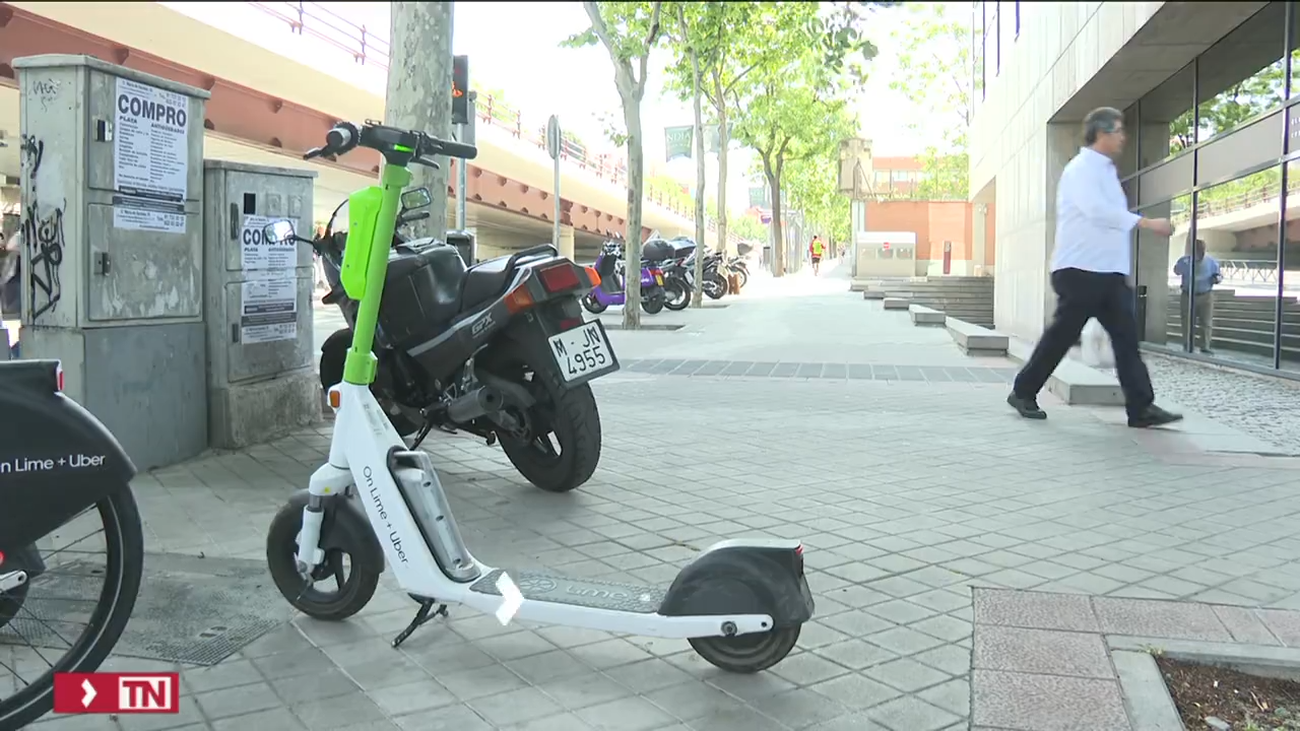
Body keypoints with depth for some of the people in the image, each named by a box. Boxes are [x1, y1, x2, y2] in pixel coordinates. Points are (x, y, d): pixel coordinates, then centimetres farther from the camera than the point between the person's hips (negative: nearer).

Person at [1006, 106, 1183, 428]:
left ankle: (1141, 408, -2)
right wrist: (1147, 223, -26)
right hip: (1081, 270, -8)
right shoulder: (1081, 168, -8)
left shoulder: (1105, 171, 20)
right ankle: (1023, 393, 13)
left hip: (1110, 272, 9)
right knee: (1061, 336, -2)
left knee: (1126, 337, 0)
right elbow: (1098, 211, -23)